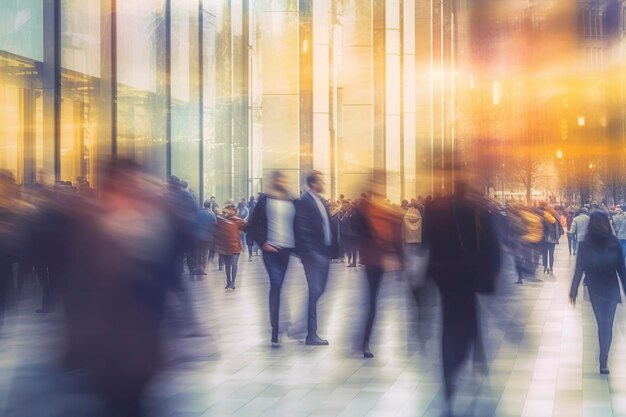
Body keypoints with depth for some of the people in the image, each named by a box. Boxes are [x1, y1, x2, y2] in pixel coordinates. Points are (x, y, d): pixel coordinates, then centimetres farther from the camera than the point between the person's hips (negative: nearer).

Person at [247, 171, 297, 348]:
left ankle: (275, 330, 18)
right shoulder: (265, 200, 1)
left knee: (277, 287, 7)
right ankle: (275, 332, -12)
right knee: (276, 285, -12)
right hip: (271, 250, -3)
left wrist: (297, 246, 6)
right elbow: (252, 225, 1)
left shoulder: (292, 202, 11)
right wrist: (263, 243, -6)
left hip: (288, 250, 3)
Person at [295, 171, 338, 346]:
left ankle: (312, 331, 19)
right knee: (315, 291, -8)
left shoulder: (322, 201, 16)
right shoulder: (303, 201, -10)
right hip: (313, 252, -8)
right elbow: (302, 228, -15)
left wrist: (333, 246, 9)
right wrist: (308, 251, -18)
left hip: (325, 252, 8)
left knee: (319, 291, 10)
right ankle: (311, 335, -4)